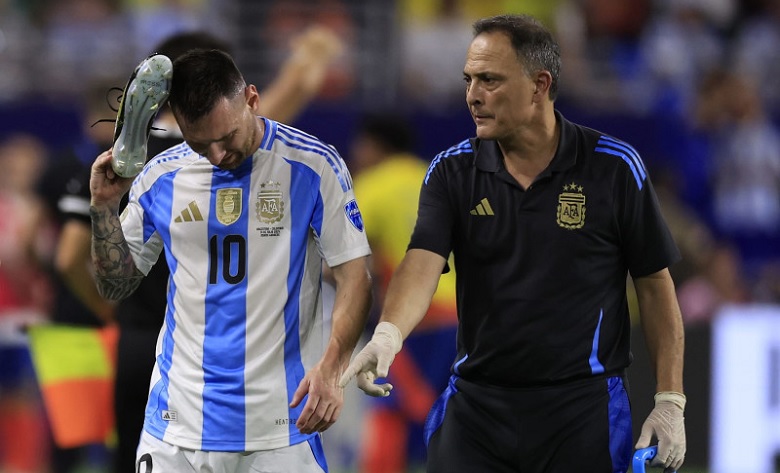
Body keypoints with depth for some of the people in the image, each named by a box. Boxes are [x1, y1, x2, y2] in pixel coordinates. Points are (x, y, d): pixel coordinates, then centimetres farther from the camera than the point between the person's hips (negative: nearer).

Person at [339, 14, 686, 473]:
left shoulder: (614, 168, -4)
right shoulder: (452, 172, 1)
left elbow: (655, 285, 1)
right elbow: (422, 264, -13)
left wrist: (670, 401, -3)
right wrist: (388, 335, -34)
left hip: (581, 409, -2)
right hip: (477, 403, 2)